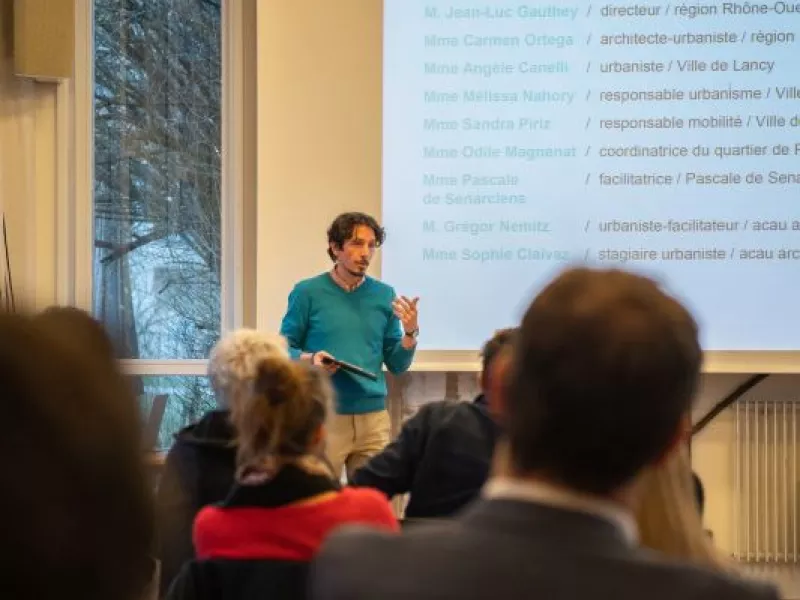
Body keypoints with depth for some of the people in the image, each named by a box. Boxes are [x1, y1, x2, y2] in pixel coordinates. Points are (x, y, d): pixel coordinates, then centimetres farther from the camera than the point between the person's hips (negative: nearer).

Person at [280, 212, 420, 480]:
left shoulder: (384, 295, 7)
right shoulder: (308, 292, -2)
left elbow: (397, 365, 9)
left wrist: (410, 331, -8)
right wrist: (311, 359, -18)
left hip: (373, 416, 3)